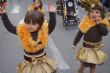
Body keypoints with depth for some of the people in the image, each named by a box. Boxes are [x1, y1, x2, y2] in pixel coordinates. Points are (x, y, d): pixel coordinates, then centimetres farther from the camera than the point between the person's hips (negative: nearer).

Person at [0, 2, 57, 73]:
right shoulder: (22, 30, -14)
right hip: (28, 61, 0)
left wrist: (52, 14, -37)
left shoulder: (44, 30, -14)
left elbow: (52, 25, -21)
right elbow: (9, 27, -13)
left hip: (42, 59, 1)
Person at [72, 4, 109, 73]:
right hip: (87, 46, -1)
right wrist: (75, 43, 0)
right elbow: (79, 34, -4)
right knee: (84, 63, 1)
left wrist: (99, 24, -27)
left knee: (93, 63, 18)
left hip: (97, 47, 2)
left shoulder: (102, 23, -9)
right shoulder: (86, 23, -12)